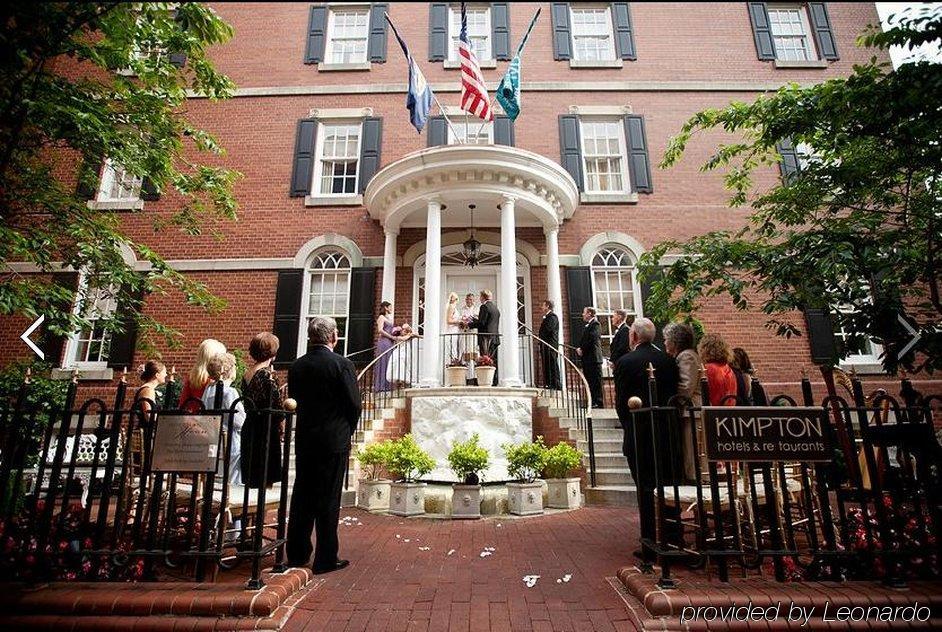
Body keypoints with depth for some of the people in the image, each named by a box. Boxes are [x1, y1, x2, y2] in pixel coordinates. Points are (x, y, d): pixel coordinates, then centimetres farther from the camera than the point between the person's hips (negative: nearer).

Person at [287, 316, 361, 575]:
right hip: (334, 441, -5)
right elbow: (354, 404, -12)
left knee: (302, 497, 16)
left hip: (304, 440, 5)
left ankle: (297, 553, 28)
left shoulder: (296, 366, 2)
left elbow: (294, 401, 7)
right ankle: (326, 558, 13)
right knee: (328, 500, 4)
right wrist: (347, 431, 5)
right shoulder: (342, 364, -14)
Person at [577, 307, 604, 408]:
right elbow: (582, 340, 21)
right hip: (586, 358, 9)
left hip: (593, 357, -9)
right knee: (589, 381, 10)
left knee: (596, 381, -6)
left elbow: (592, 339, -18)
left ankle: (598, 402, -3)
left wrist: (582, 349, -11)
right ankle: (592, 401, 15)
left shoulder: (595, 324, -8)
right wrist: (579, 349, 3)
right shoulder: (586, 326, 22)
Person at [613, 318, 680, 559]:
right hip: (667, 436, 5)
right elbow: (674, 396, 5)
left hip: (640, 438, -5)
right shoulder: (669, 361, 3)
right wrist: (666, 425, 15)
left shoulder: (625, 362, -12)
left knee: (646, 492, 3)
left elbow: (621, 402, -10)